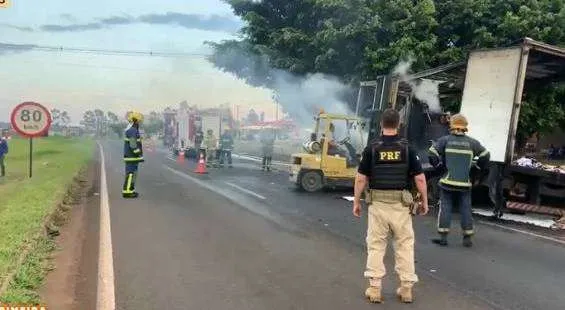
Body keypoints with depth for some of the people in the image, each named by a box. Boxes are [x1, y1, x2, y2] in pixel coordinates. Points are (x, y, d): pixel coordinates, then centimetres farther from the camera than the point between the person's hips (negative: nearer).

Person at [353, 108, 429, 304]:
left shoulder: (371, 148, -5)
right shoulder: (407, 148, -4)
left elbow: (361, 179, -5)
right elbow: (420, 179, -3)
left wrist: (356, 202, 5)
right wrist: (424, 201, 9)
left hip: (377, 204, 0)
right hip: (400, 204, 1)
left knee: (376, 246, 9)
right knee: (405, 245, 12)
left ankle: (374, 289, 10)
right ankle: (406, 288, 18)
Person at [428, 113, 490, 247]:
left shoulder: (445, 140, -2)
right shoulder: (472, 142, 3)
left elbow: (432, 153, -10)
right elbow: (485, 155, 3)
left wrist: (438, 166, 4)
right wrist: (479, 168, 17)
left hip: (448, 181, -2)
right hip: (464, 183, 2)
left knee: (445, 208, 3)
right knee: (466, 209, 9)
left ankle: (443, 237, 2)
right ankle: (467, 238, 13)